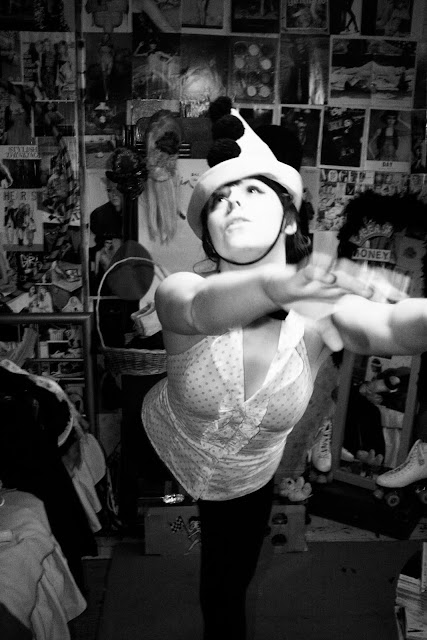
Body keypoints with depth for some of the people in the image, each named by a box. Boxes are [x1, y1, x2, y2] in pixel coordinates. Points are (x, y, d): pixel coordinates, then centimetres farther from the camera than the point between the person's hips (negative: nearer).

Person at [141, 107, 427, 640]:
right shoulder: (177, 293, -32)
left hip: (246, 482, 1)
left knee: (228, 592, 22)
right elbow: (203, 310, -55)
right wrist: (277, 285, -76)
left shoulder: (321, 313, -30)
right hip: (161, 448, 0)